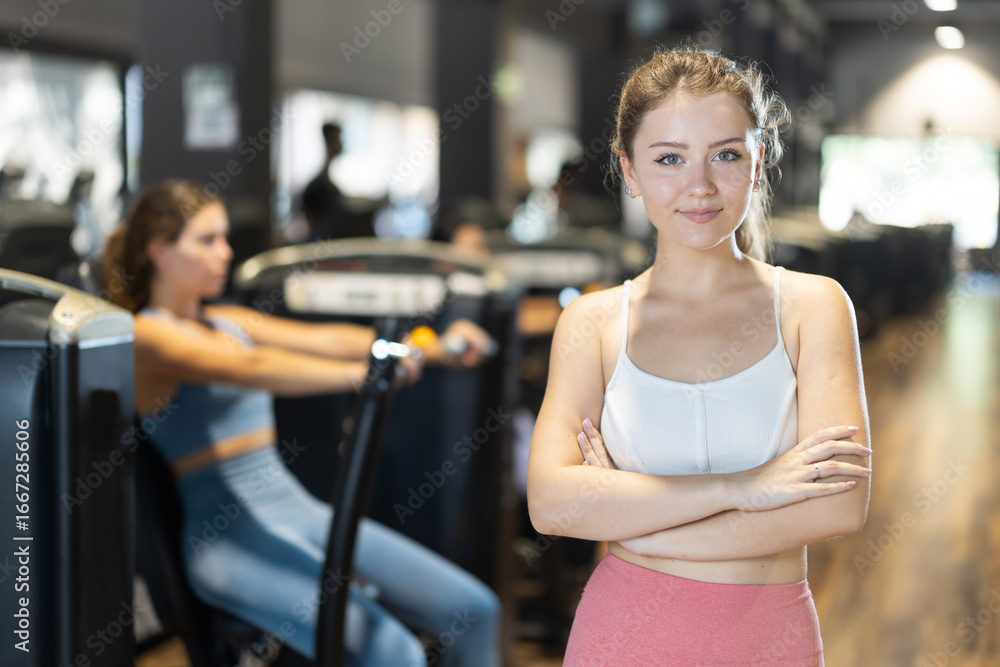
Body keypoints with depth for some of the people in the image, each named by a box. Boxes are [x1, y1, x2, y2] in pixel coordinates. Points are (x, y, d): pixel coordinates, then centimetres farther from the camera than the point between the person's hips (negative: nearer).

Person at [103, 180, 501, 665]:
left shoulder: (227, 322, 18)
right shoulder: (148, 336, -7)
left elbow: (322, 339, 7)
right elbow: (251, 369, -23)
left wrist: (430, 347, -7)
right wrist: (362, 374, -36)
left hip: (299, 511, 8)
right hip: (230, 539, -8)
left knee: (473, 610, -3)